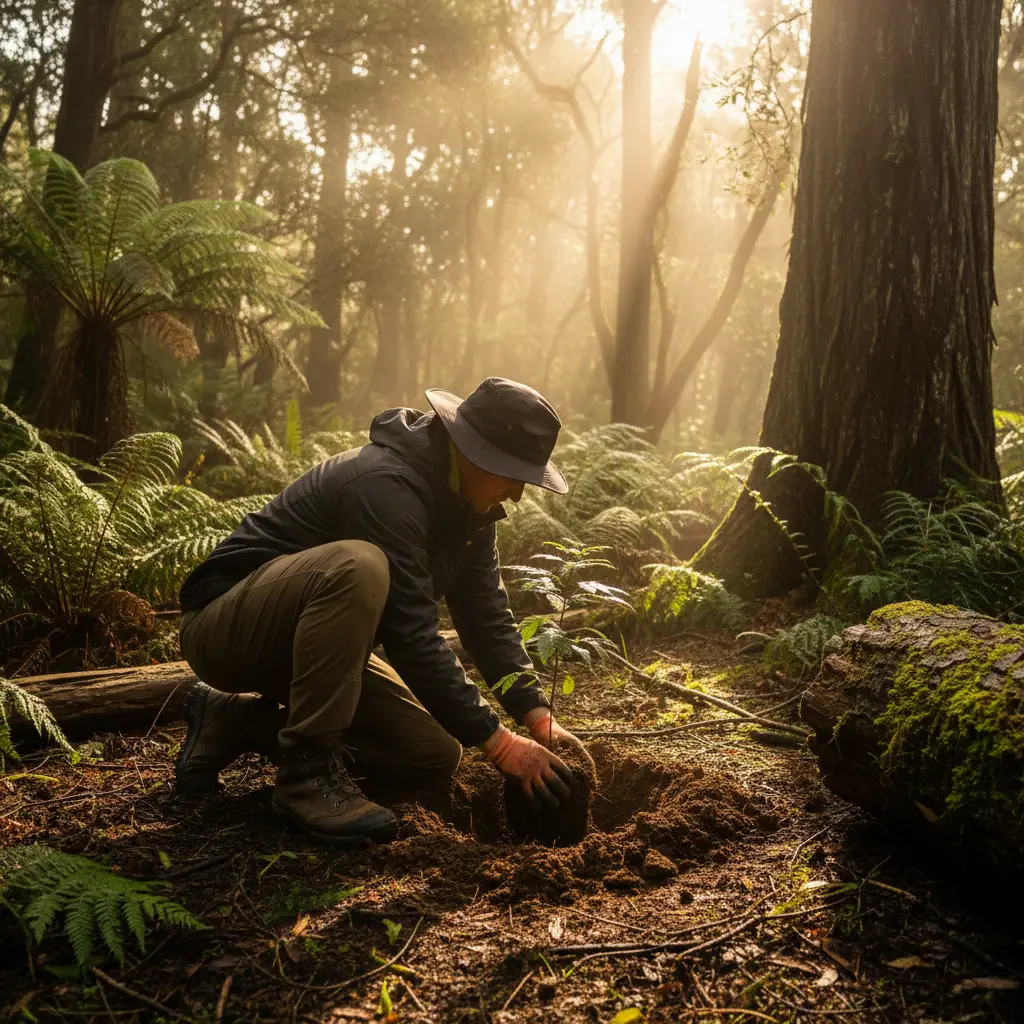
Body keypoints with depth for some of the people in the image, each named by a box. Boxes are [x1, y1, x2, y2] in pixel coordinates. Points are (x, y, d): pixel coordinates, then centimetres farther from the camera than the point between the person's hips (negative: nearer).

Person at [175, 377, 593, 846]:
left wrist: (539, 718, -9)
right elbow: (411, 634, -32)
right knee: (358, 566, -38)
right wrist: (497, 741, -28)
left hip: (312, 640, 9)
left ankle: (239, 720, 8)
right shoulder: (387, 485, -29)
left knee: (435, 756, -2)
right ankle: (308, 770, -24)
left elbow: (487, 616, 1)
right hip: (226, 624, -9)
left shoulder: (468, 502, 0)